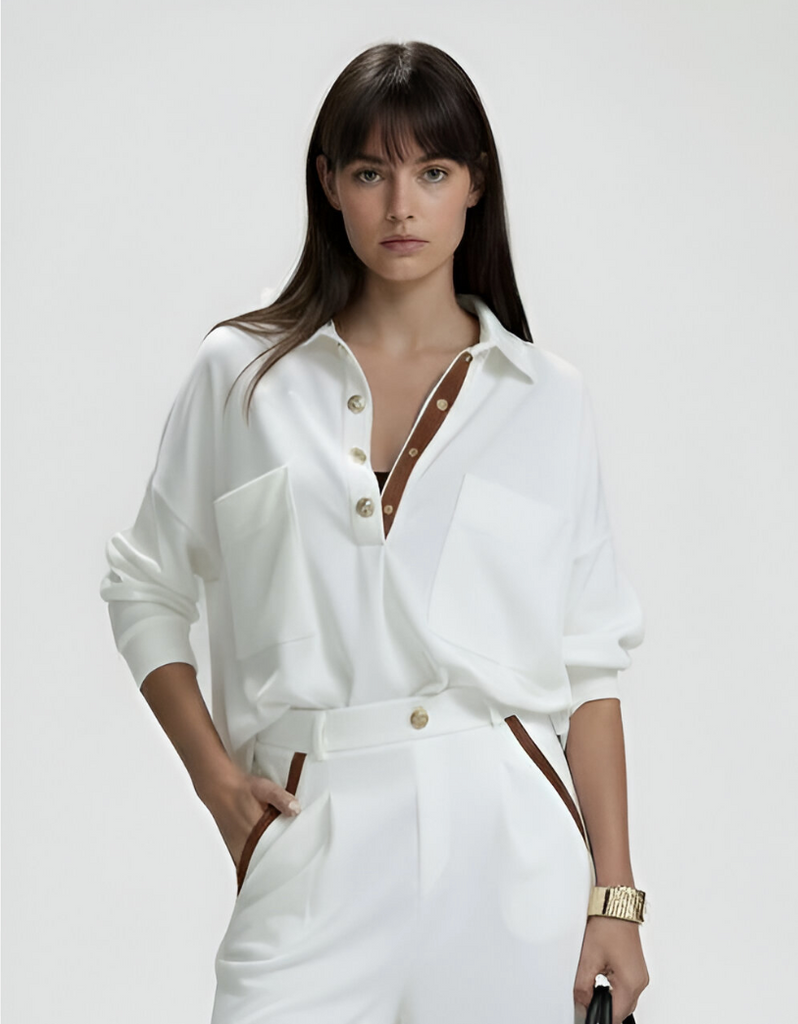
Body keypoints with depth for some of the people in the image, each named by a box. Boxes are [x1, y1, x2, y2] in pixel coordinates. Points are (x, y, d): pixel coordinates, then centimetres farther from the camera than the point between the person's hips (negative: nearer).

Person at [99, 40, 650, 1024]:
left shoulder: (548, 398, 8)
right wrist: (213, 771, 3)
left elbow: (588, 661, 7)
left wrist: (614, 896, 1)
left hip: (509, 843, 1)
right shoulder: (240, 375, 7)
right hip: (315, 846, 0)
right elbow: (145, 588, 16)